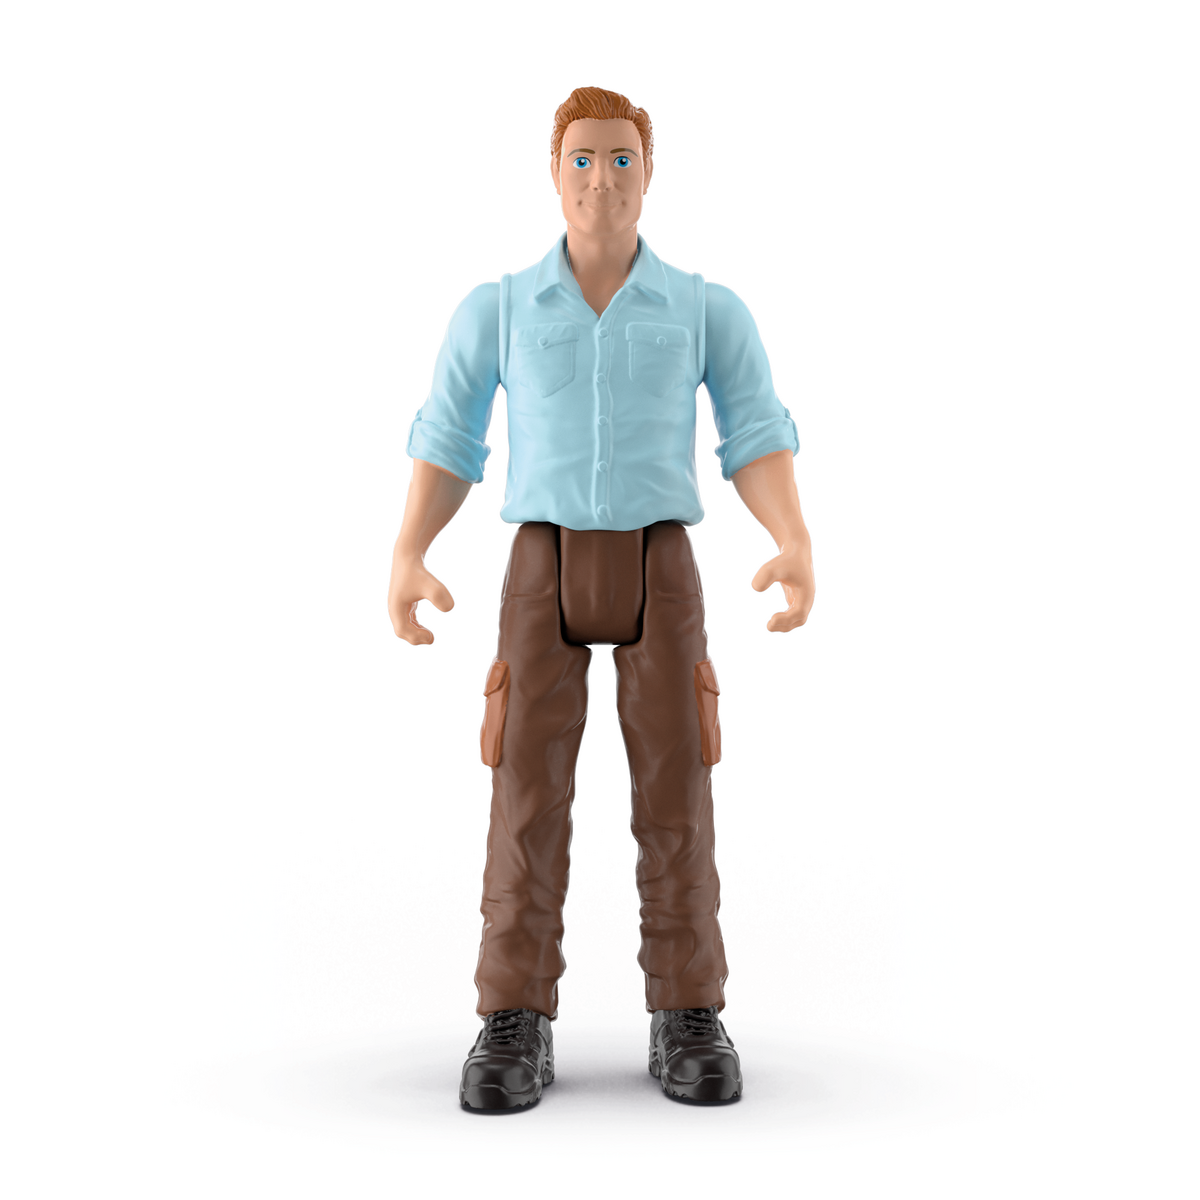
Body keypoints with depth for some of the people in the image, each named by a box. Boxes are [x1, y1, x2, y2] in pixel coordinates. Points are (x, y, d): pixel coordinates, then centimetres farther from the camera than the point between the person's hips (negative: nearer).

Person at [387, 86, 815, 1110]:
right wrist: (406, 559, -11)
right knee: (530, 792, -10)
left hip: (660, 570, 0)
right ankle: (517, 1029, -3)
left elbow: (760, 445, 2)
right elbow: (446, 446, 7)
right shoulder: (493, 310, 9)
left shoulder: (711, 310, 8)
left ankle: (688, 1023, 3)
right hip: (545, 569, 0)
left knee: (674, 793, -8)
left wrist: (797, 547, -18)